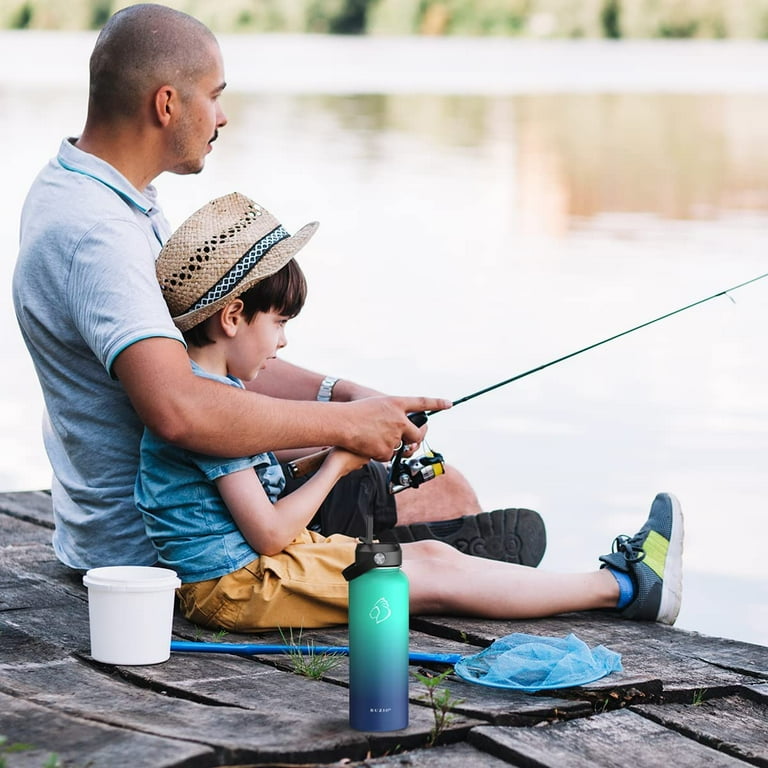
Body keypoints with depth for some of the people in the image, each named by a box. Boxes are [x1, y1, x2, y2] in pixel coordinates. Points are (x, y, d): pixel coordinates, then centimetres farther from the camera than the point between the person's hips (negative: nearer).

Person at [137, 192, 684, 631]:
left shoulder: (210, 389, 11)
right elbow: (269, 534, -22)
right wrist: (337, 464, -8)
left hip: (249, 565, 10)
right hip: (236, 587, -10)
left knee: (433, 554, 5)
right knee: (439, 578, -7)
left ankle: (617, 582, 4)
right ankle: (624, 588, -1)